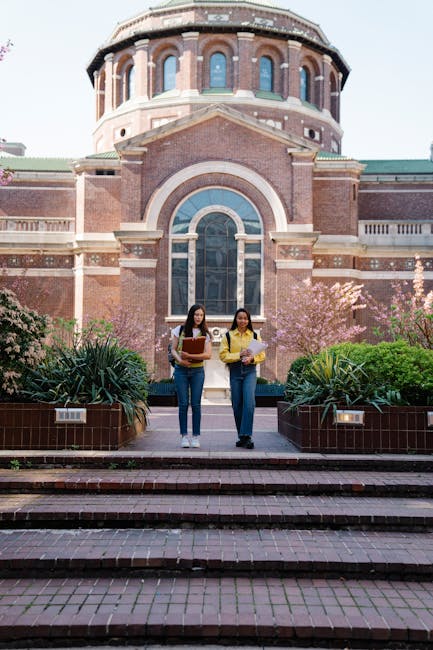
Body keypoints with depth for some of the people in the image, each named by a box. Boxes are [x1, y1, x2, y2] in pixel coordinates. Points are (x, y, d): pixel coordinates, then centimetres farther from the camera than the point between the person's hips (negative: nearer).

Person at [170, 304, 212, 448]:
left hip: (197, 371, 0)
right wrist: (180, 360, -15)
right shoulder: (180, 330, 5)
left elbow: (208, 354, -8)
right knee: (183, 404, -1)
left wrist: (190, 356, -20)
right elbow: (173, 349, 5)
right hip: (181, 370, 0)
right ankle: (184, 436, 6)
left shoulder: (205, 334, 4)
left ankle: (196, 436, 6)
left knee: (196, 404, -1)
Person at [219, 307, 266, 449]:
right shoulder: (228, 336, 7)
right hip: (235, 371, 1)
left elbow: (262, 355, 8)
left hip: (250, 370, -1)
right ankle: (241, 436, 16)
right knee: (237, 404, 4)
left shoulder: (255, 336, 10)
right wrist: (239, 355, -13)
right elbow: (223, 355, -2)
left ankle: (247, 436, -15)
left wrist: (251, 358, -12)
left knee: (249, 402, -17)